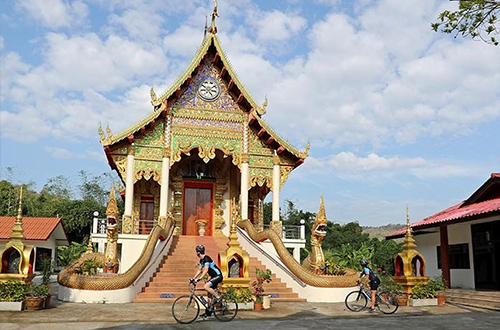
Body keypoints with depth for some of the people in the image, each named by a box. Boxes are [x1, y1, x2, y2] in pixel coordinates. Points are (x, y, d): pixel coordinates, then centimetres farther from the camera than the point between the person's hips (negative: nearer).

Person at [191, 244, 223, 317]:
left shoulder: (206, 258, -20)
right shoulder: (201, 260, 10)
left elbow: (206, 270, -28)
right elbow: (199, 270, 17)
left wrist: (199, 278, -32)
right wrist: (193, 278, 9)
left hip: (218, 276, -10)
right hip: (213, 276, 10)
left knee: (206, 287, -27)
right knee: (209, 294, 9)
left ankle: (218, 296, -12)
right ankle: (208, 312, 15)